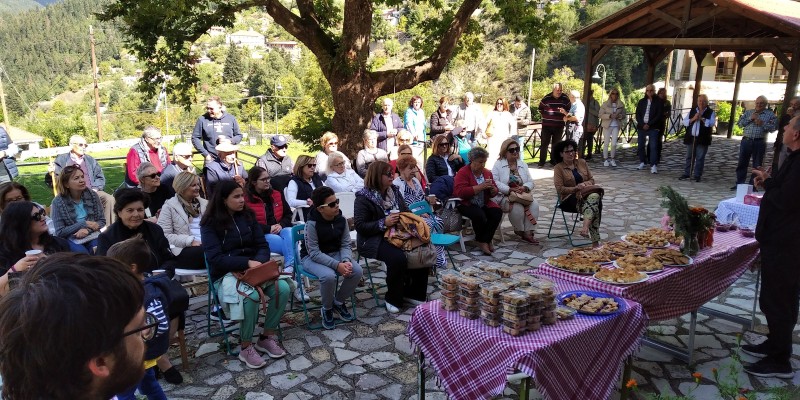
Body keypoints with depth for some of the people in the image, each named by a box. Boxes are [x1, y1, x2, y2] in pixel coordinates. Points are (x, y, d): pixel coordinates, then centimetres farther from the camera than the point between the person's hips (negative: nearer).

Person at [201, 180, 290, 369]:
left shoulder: (248, 216, 8)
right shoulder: (210, 223, -6)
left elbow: (263, 246, 6)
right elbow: (215, 258, -15)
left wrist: (258, 262, -16)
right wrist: (247, 263, -24)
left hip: (255, 268, 5)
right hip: (226, 274, -5)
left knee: (283, 288, -22)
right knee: (251, 296, -35)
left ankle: (266, 337, -4)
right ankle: (246, 348, -14)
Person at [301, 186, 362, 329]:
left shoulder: (341, 220, -7)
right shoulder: (312, 223, -23)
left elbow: (345, 245, -3)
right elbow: (314, 252, -24)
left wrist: (346, 261, -24)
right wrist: (337, 265, -32)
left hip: (335, 254, 5)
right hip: (312, 257, -5)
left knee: (357, 271, -19)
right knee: (329, 276, -35)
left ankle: (339, 302, 7)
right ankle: (327, 309, -4)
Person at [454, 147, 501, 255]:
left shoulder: (487, 173, 12)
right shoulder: (463, 172, -7)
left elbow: (494, 192, 18)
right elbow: (460, 192, -22)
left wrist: (492, 188, -9)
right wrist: (481, 187, -24)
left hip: (484, 203, 6)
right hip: (467, 204, -6)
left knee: (497, 212, -22)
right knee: (479, 215, -33)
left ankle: (486, 240, -8)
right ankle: (482, 241, -7)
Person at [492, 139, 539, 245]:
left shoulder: (523, 164, 15)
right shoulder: (498, 164, -1)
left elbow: (530, 182, 10)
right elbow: (495, 182, -14)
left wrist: (524, 188, -15)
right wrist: (510, 190, -24)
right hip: (503, 196, -5)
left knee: (534, 204, -24)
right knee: (517, 207, -33)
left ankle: (528, 233, -20)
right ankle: (519, 231, -6)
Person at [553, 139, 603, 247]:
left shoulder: (582, 162, 16)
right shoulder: (559, 168, 1)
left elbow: (592, 179, 17)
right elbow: (560, 189, -7)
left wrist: (586, 184, -6)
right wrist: (576, 188, -17)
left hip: (586, 194, 4)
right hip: (570, 198, -4)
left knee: (594, 196, -34)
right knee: (594, 206, -32)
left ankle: (585, 228, -43)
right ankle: (595, 241, -39)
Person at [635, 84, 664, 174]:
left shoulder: (658, 102, 1)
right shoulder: (642, 102, 12)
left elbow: (659, 115, -6)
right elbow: (638, 114, 7)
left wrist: (649, 124, -13)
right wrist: (642, 124, -9)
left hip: (653, 127, -4)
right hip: (641, 126, 4)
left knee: (653, 146, -10)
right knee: (641, 146, 9)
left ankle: (654, 166, -12)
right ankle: (642, 162, 25)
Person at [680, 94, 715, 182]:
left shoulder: (710, 112, 2)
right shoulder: (692, 111, 11)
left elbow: (712, 123, -12)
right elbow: (685, 122, 5)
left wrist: (702, 118, -21)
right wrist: (693, 119, -12)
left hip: (702, 139, -3)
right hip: (691, 138, 3)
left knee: (700, 158, 1)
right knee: (689, 157, 9)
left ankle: (697, 175, 7)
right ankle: (686, 173, 17)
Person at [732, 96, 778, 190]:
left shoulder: (770, 114, 4)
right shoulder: (748, 112, 12)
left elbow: (774, 127, -5)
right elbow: (739, 123, 3)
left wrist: (762, 123, -16)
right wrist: (750, 118, -9)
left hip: (760, 142, -2)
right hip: (746, 141, 2)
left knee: (757, 166, 4)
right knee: (742, 163, 6)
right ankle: (739, 184, 14)